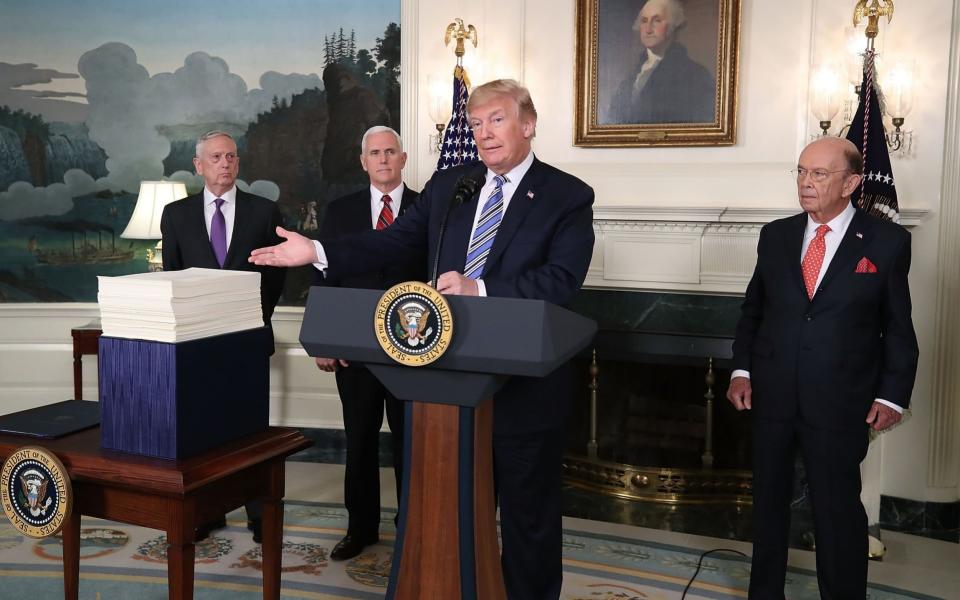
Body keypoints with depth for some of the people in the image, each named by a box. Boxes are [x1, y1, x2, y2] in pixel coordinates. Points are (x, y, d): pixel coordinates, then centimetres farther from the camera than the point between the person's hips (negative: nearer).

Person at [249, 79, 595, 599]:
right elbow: (392, 242, 5)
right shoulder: (447, 186, 8)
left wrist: (478, 288, -29)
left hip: (525, 384, -4)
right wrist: (317, 253, -5)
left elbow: (561, 278, -19)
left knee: (528, 516, 11)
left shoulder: (569, 196, -6)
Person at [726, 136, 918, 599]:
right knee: (768, 501, 15)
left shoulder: (887, 242, -4)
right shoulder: (775, 235, 5)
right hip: (772, 396, 4)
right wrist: (741, 370, 3)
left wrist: (891, 396, -7)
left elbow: (898, 329, -1)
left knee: (838, 511, 7)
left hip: (839, 403, -3)